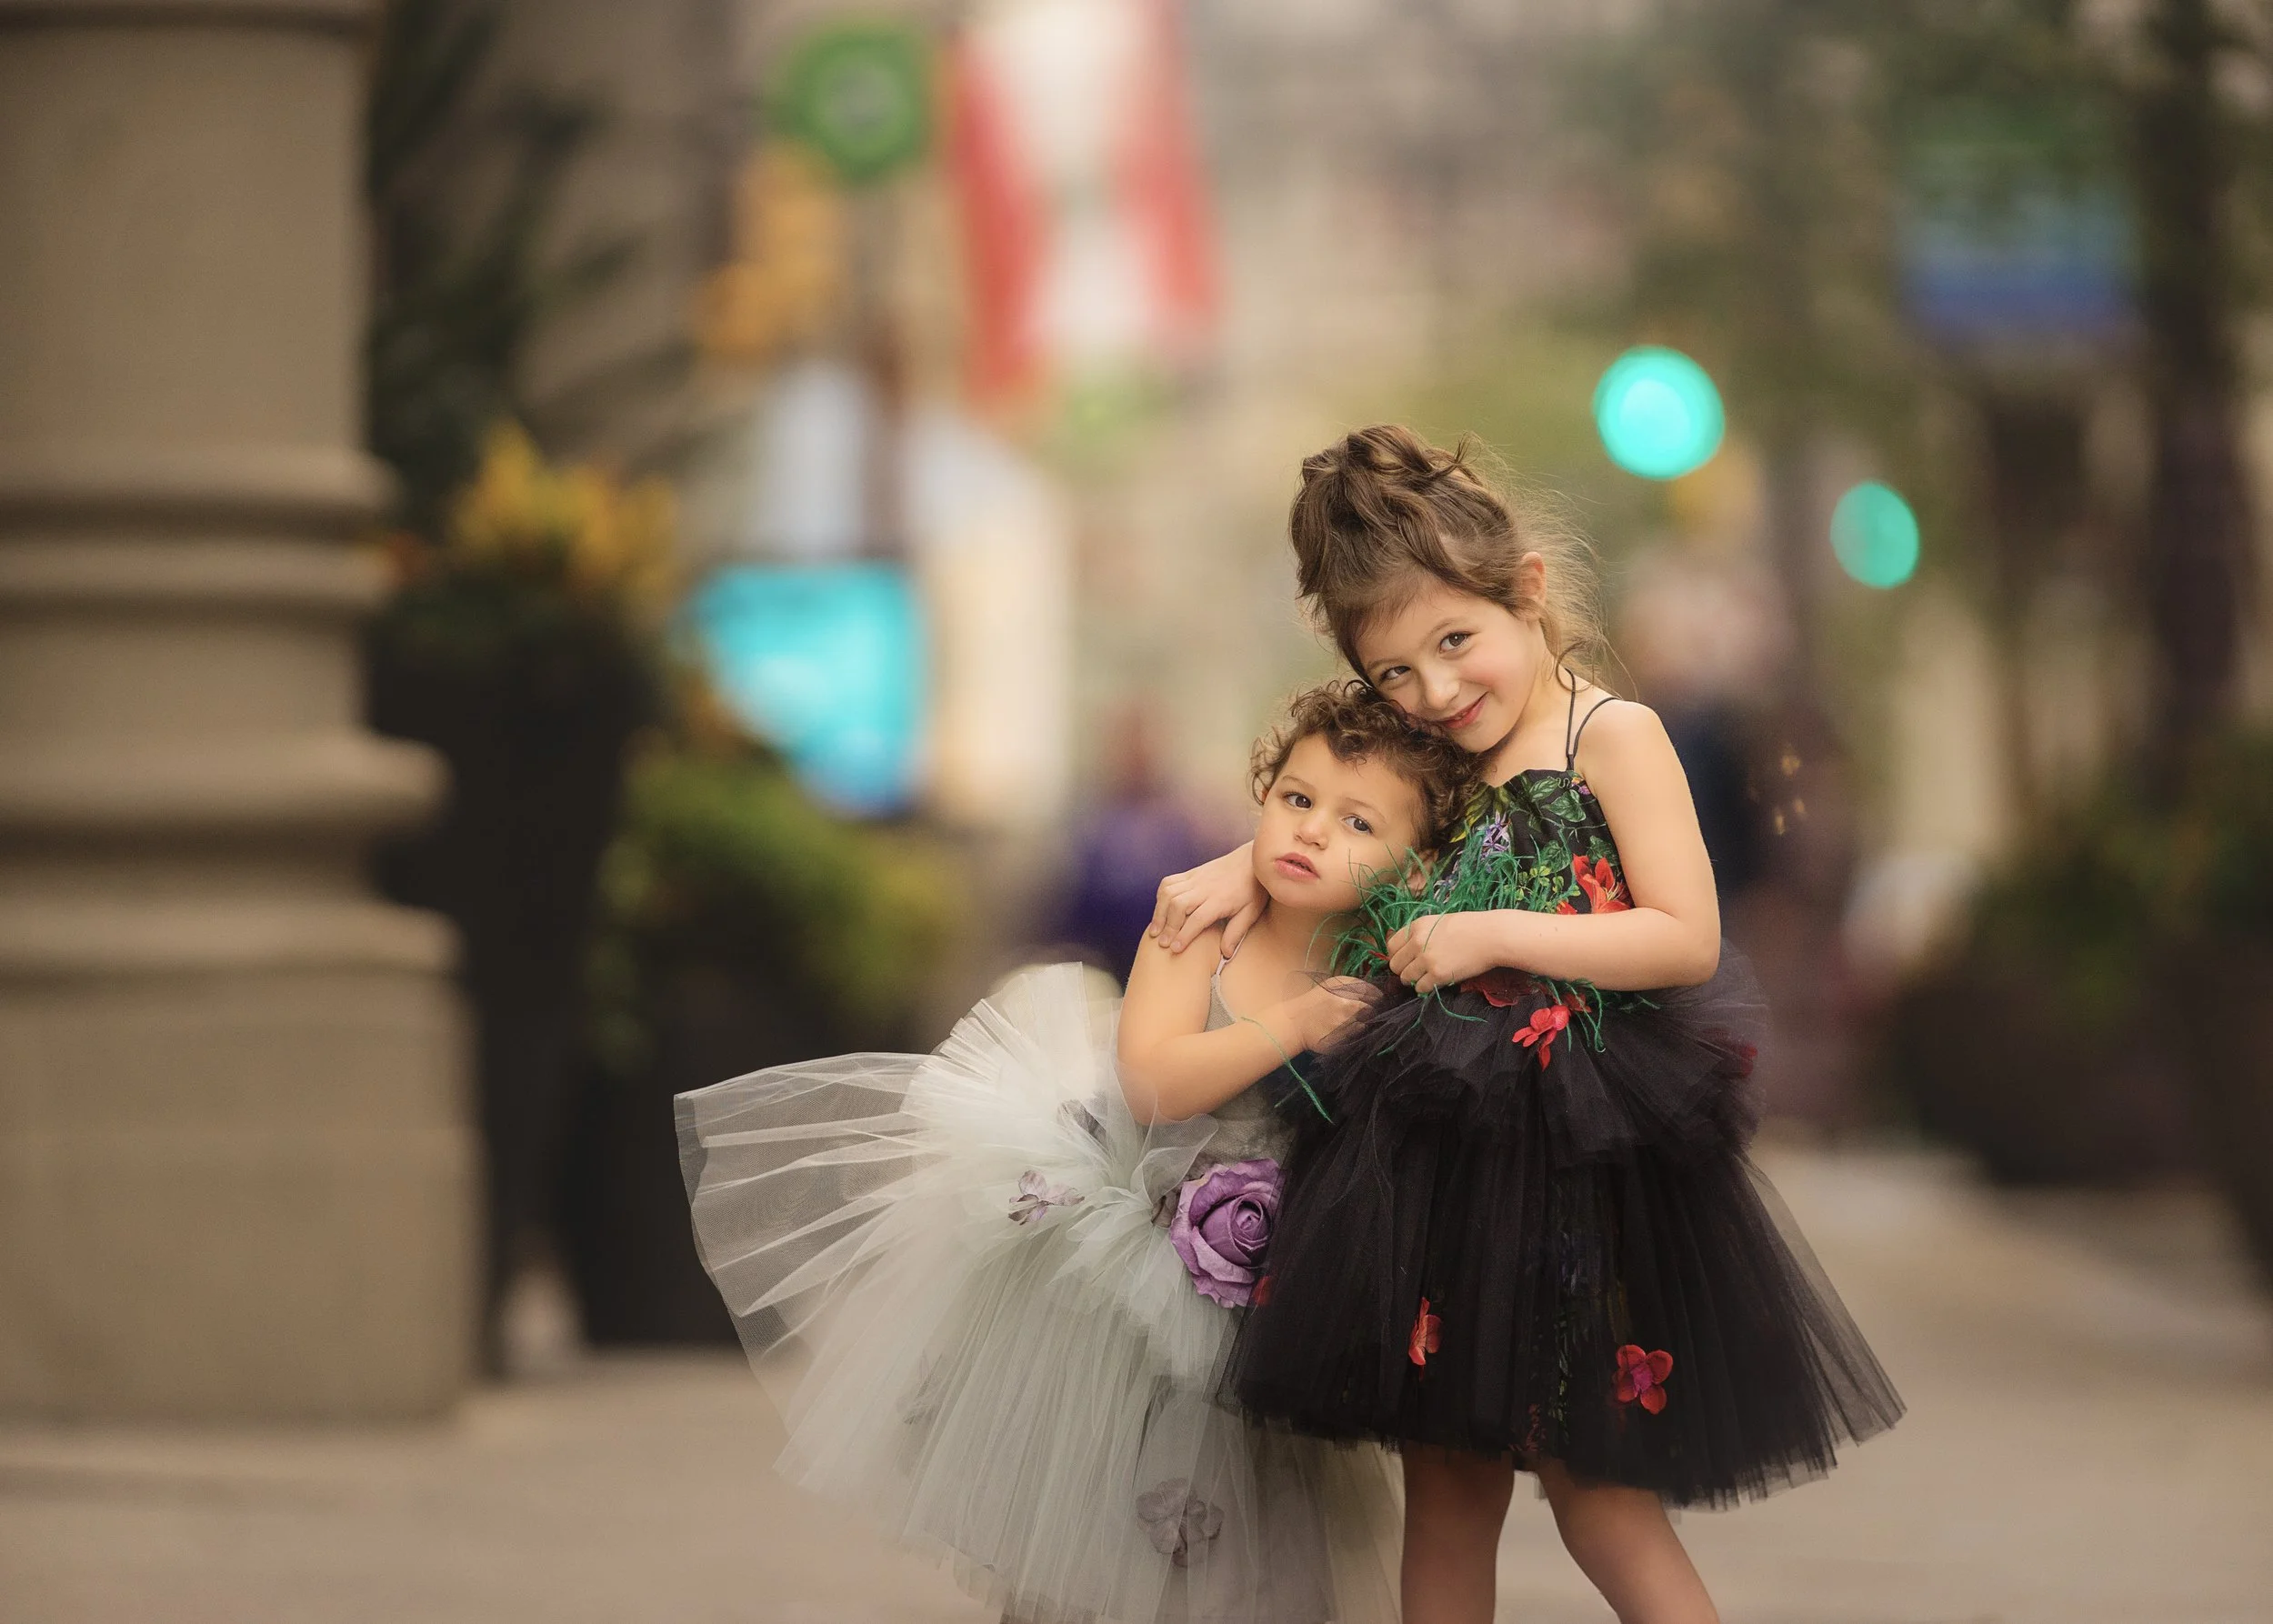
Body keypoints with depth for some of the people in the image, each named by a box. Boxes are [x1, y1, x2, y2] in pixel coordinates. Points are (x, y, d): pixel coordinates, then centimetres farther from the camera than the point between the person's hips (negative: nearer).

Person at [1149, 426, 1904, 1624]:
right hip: (1434, 1152, 7)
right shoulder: (1450, 770, 12)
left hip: (1572, 1156, -7)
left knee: (1595, 1494, -4)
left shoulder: (1612, 737, -9)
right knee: (1445, 1489, 10)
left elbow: (1687, 939, -16)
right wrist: (1243, 869, 12)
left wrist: (1495, 935, -18)